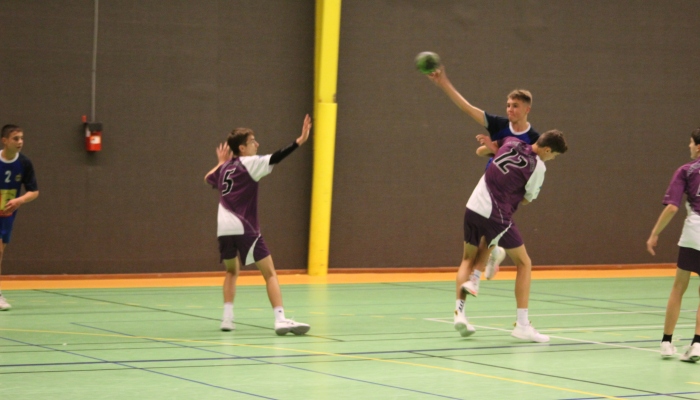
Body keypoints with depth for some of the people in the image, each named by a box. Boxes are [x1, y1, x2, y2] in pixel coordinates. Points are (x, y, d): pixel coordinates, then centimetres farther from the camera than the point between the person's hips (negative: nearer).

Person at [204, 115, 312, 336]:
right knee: (270, 273, -7)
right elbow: (275, 158, -20)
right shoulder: (250, 163, -4)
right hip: (244, 229, -7)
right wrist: (299, 141, -26)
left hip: (224, 229, 7)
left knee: (232, 271, 27)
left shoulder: (225, 167, 15)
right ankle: (280, 319, -21)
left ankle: (227, 318, 16)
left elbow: (208, 179, 36)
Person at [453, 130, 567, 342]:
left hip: (473, 207, 6)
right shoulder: (538, 167, -8)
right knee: (524, 263, 7)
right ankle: (522, 324, 3)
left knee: (468, 259, 25)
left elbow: (483, 149, 26)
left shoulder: (511, 143, 7)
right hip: (496, 216, -6)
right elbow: (527, 199, 4)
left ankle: (459, 312, 13)